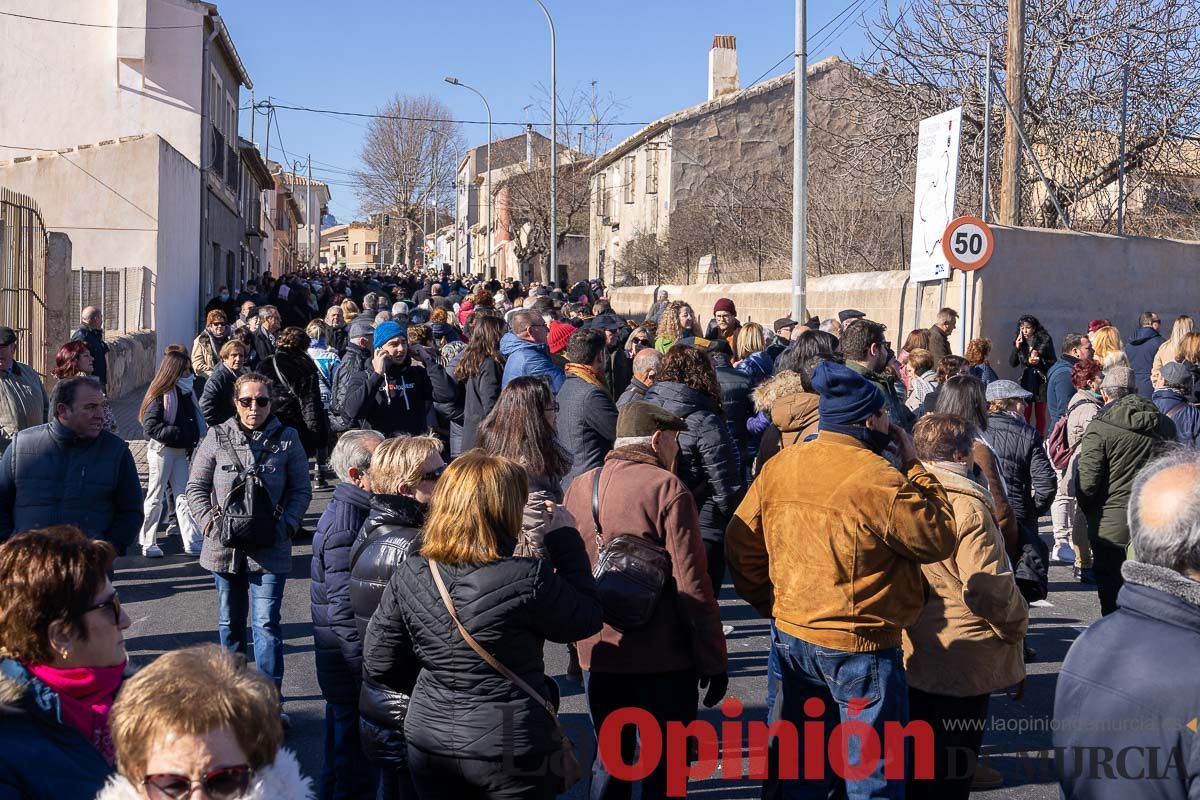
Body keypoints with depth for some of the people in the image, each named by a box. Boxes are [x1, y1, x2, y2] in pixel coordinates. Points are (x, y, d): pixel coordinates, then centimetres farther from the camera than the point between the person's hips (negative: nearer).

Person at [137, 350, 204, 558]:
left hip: (180, 451, 7)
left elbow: (191, 421, 20)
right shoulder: (160, 394, -14)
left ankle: (192, 542, 6)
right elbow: (150, 426, -19)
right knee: (156, 496, 3)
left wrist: (193, 439, 3)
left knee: (182, 496, 6)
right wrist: (177, 433, -22)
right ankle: (148, 543, 14)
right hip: (162, 449, -7)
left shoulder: (185, 393, 8)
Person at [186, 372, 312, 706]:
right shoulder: (217, 437, 0)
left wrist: (286, 526, -12)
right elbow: (196, 487, 5)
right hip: (225, 545, 2)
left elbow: (302, 490, 2)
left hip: (270, 549, -2)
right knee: (230, 621, 17)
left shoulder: (287, 439, -2)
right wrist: (210, 522, -10)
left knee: (266, 623, -7)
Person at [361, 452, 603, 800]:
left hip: (429, 741, 4)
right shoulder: (528, 579, -21)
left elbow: (378, 663, 0)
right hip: (511, 751, -4)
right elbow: (587, 619, -4)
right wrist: (567, 539, 2)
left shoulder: (407, 575, -8)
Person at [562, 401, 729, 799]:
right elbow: (691, 583, -16)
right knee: (665, 766, 7)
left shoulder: (578, 489, 5)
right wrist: (714, 657, -8)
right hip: (664, 659, -5)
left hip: (599, 655, 5)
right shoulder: (666, 489, -13)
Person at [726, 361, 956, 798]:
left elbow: (741, 544, 4)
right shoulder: (880, 480, -20)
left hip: (789, 637, 6)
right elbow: (939, 540, -10)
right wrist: (914, 466, -3)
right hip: (859, 647, -6)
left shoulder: (778, 467, 0)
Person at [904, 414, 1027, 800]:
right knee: (951, 769, 5)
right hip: (961, 663, -6)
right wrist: (1017, 624, -3)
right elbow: (989, 587, -21)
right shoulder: (968, 505, -19)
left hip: (911, 653, 7)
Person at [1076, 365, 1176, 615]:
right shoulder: (1165, 424, 4)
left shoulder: (1099, 428, -13)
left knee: (1112, 593, 6)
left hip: (1111, 527, -4)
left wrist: (1087, 509, 3)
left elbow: (1088, 481, -15)